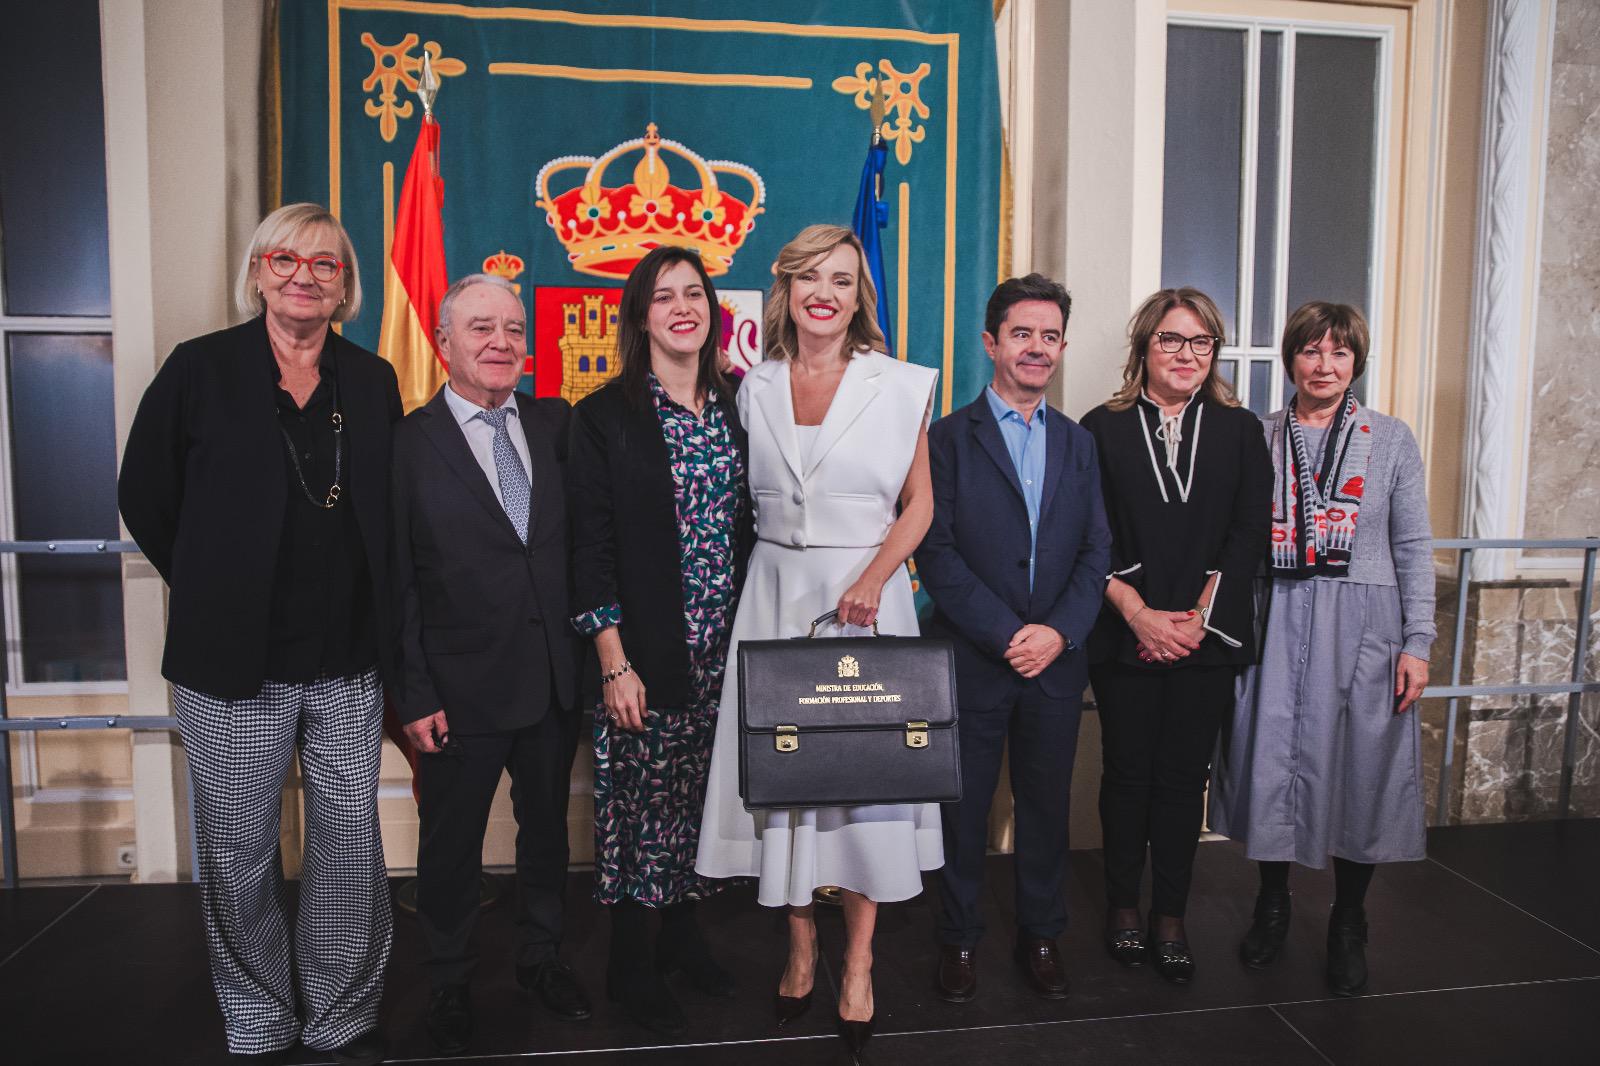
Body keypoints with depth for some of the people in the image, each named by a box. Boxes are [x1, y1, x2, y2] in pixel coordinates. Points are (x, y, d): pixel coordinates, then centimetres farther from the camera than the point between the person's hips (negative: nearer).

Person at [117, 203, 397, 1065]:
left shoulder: (372, 381, 6)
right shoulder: (199, 368, -2)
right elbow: (145, 497, 3)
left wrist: (379, 618, 5)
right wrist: (211, 590, 4)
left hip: (349, 661, 2)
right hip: (234, 665, -2)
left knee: (350, 840, 9)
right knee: (239, 850, 10)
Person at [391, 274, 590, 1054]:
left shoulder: (556, 426, 4)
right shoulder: (408, 442, -7)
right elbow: (396, 582, -8)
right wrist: (413, 695, -9)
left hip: (556, 682, 4)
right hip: (462, 690, -3)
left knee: (547, 826, 19)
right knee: (451, 843, 13)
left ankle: (540, 958, 41)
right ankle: (449, 985, 36)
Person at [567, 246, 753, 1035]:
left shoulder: (734, 408, 7)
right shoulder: (605, 417, -6)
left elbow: (748, 525, 11)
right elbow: (591, 546, -8)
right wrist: (614, 664, -12)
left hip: (722, 647, 4)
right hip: (645, 651, -4)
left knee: (697, 792, 14)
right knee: (639, 799, 6)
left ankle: (680, 933, 35)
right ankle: (630, 964, 25)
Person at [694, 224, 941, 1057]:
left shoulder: (897, 385, 0)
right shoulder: (756, 387, 7)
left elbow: (919, 502, -1)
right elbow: (750, 500, 14)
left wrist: (872, 579, -15)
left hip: (866, 593, -2)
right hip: (775, 595, 3)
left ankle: (858, 963, 16)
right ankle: (800, 949, 24)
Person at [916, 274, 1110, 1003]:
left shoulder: (1078, 444, 11)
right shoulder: (948, 438, -2)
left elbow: (1096, 551, 5)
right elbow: (936, 553, -9)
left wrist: (1060, 631, -10)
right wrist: (1008, 634, -15)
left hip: (1056, 661, 3)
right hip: (973, 661, -3)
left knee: (1047, 804, 13)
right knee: (963, 806, 9)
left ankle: (1040, 935, 31)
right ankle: (959, 937, 27)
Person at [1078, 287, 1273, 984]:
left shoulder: (1239, 431, 8)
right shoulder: (1103, 429, 3)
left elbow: (1248, 536, 2)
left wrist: (1199, 618, -8)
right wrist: (1139, 613, -12)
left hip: (1208, 638, 1)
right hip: (1124, 635, -1)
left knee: (1184, 775, 7)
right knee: (1127, 771, 8)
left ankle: (1170, 915, 20)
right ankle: (1123, 907, 23)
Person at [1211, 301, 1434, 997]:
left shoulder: (1391, 439, 4)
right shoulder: (1260, 438, 5)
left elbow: (1413, 546, 3)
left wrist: (1417, 642, -3)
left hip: (1363, 623, 0)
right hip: (1279, 622, 1)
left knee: (1359, 766, 4)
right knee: (1272, 758, 4)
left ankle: (1348, 927, 24)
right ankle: (1272, 907, 27)